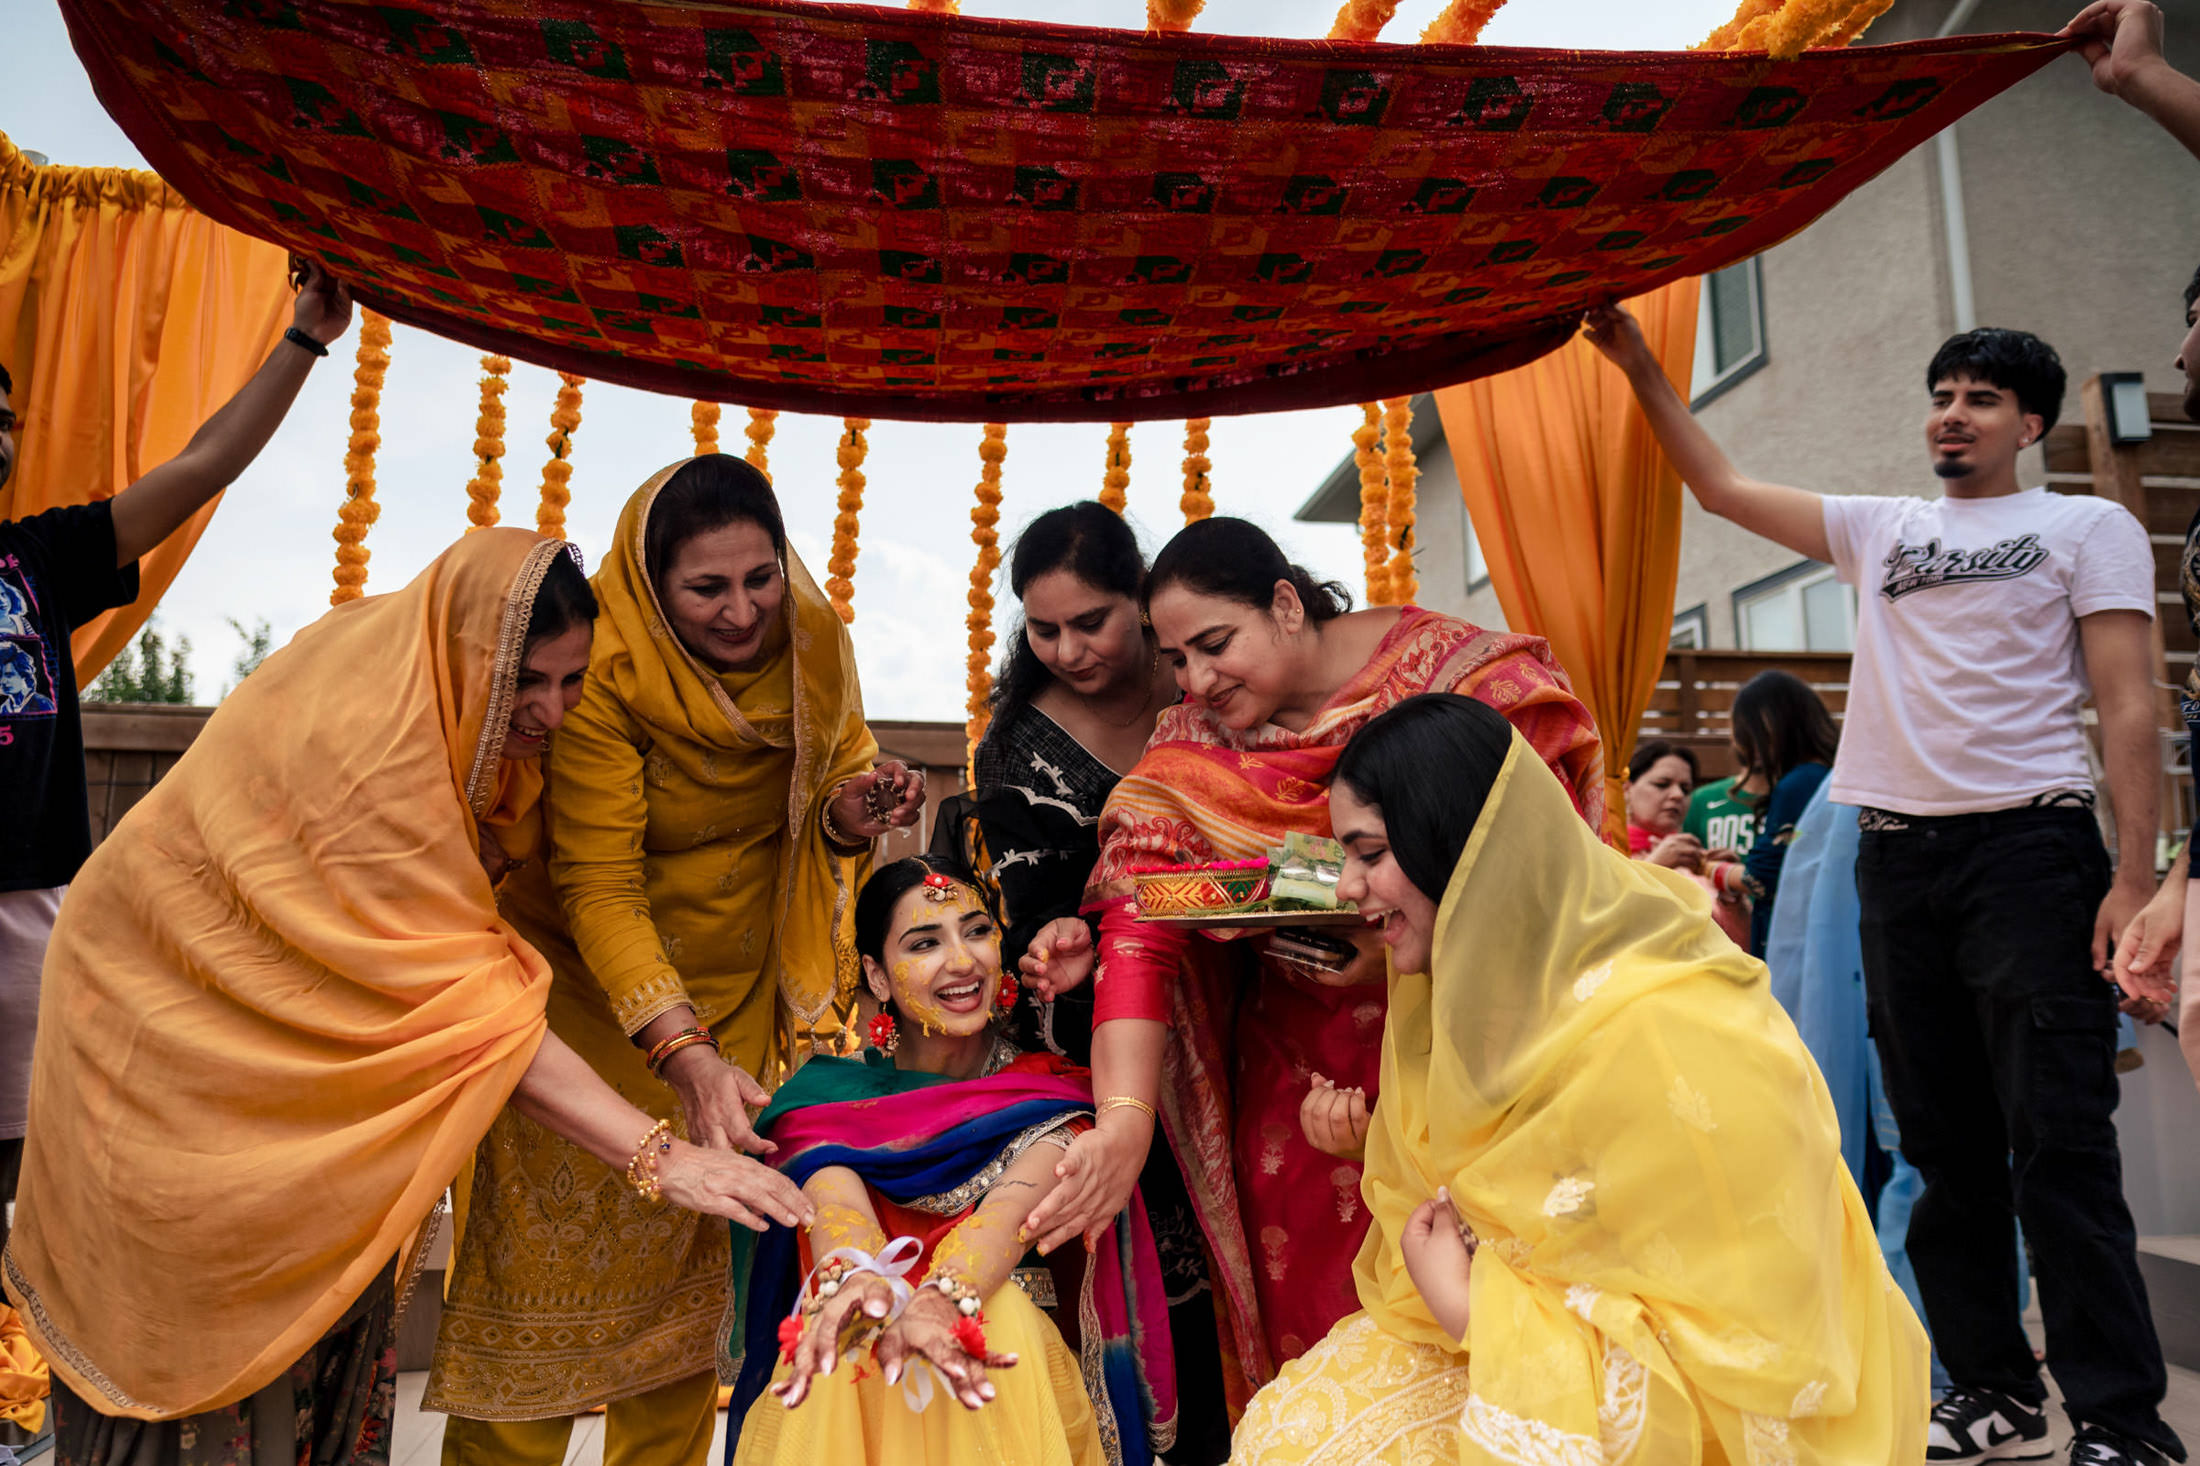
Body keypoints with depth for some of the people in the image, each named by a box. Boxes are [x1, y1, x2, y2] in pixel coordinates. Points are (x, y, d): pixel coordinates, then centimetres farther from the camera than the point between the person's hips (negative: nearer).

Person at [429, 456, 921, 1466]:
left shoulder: (814, 641, -10)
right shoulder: (606, 670, -24)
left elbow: (827, 803, 2)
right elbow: (597, 888, -28)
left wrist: (849, 817, -23)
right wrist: (684, 1052, -39)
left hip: (735, 992, 4)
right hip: (598, 990, -4)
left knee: (692, 1264, 13)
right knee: (552, 1257, 4)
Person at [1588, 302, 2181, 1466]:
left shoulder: (2088, 527, 6)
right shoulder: (1877, 529, 17)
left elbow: (2128, 707, -2)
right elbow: (1718, 485, 17)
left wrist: (2136, 876, -12)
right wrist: (1637, 362, 10)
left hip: (2030, 848, -4)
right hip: (1896, 857, 4)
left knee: (2059, 1143, -7)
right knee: (1946, 1145, 8)